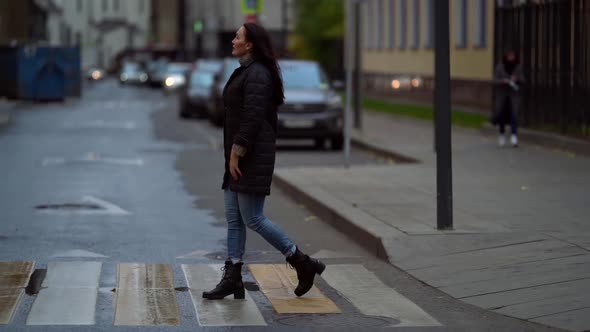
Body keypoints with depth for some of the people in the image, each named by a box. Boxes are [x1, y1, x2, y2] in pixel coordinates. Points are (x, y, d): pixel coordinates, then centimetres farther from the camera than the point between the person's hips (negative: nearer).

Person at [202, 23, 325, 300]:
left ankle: (303, 264, 3)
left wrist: (236, 153, -22)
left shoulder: (256, 75, -15)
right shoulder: (245, 72, 17)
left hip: (252, 157, -10)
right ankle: (232, 279, 9)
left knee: (253, 218, -7)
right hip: (240, 158, 10)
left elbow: (253, 118, -22)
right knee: (233, 217, 8)